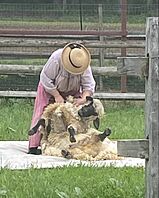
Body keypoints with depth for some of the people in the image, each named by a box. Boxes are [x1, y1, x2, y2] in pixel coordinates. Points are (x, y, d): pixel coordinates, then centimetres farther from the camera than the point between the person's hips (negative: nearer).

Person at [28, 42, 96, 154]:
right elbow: (46, 79, -27)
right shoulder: (56, 59, -36)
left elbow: (88, 85, -18)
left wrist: (83, 98, -36)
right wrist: (57, 96, -26)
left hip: (72, 91, 3)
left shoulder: (85, 66, -24)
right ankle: (33, 146, -15)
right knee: (42, 113, -12)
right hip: (50, 89, -3)